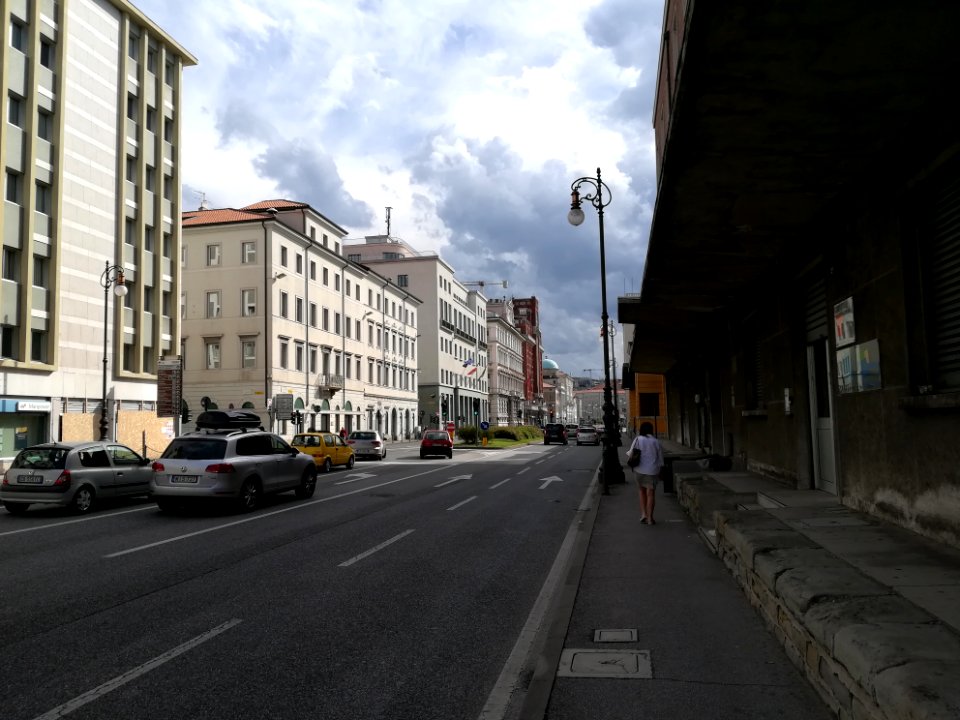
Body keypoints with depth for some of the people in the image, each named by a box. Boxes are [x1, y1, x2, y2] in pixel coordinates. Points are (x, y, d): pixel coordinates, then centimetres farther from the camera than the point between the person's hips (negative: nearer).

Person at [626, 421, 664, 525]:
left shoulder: (638, 439, -2)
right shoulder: (656, 442, 0)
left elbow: (630, 454, -5)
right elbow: (660, 457, 5)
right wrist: (660, 471, 16)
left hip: (639, 470, 1)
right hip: (652, 471, -1)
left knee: (642, 491, 18)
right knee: (651, 494, 4)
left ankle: (643, 514, 9)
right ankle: (649, 518, 4)